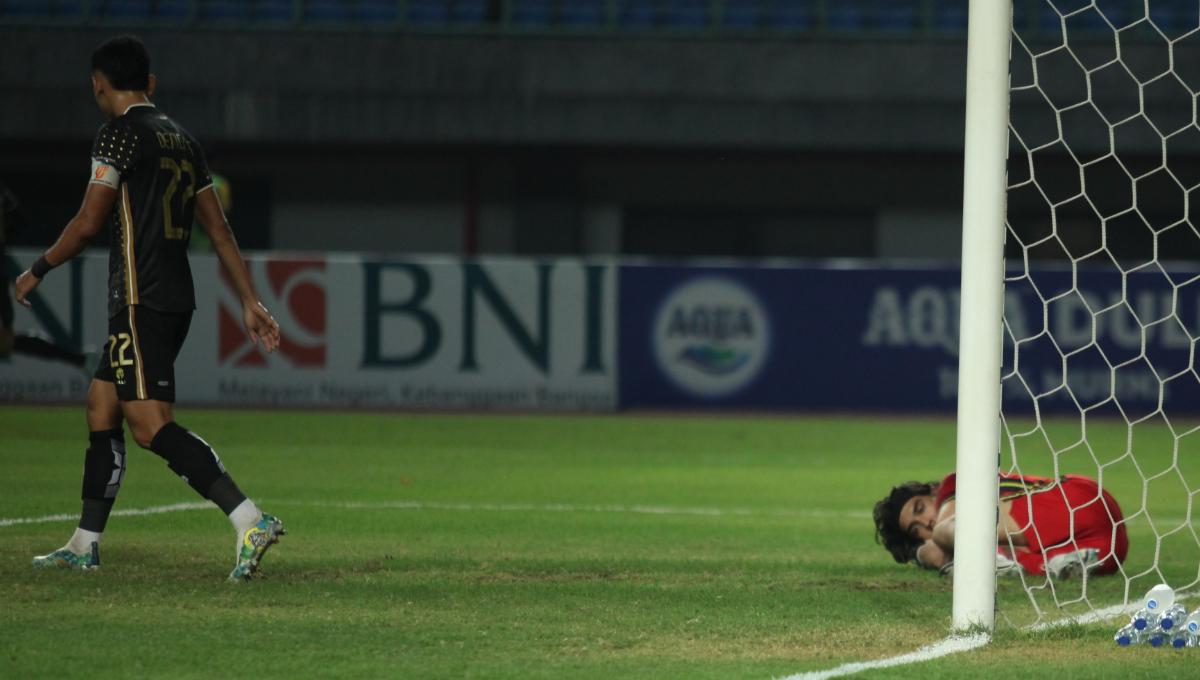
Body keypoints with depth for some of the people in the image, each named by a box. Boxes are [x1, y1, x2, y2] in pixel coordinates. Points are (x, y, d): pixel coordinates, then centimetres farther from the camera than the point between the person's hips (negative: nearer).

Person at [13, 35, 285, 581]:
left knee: (150, 424, -15)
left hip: (141, 302, -9)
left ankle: (250, 520, -27)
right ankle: (85, 546, 21)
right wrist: (250, 303, 17)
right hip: (176, 299, 9)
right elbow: (219, 229, 16)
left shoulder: (121, 133, -9)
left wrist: (38, 271, 5)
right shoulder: (183, 140, 16)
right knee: (101, 407, 17)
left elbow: (88, 223, -10)